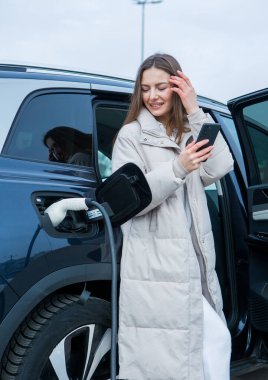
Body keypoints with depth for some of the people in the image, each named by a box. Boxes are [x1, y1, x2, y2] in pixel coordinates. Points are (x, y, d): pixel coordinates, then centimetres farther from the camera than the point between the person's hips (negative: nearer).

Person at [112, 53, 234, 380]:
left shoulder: (189, 133, 16)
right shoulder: (131, 136, -2)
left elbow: (219, 168, -3)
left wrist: (195, 113, -8)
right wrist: (177, 168, -25)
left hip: (194, 259, 6)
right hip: (154, 266, -6)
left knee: (217, 340, 9)